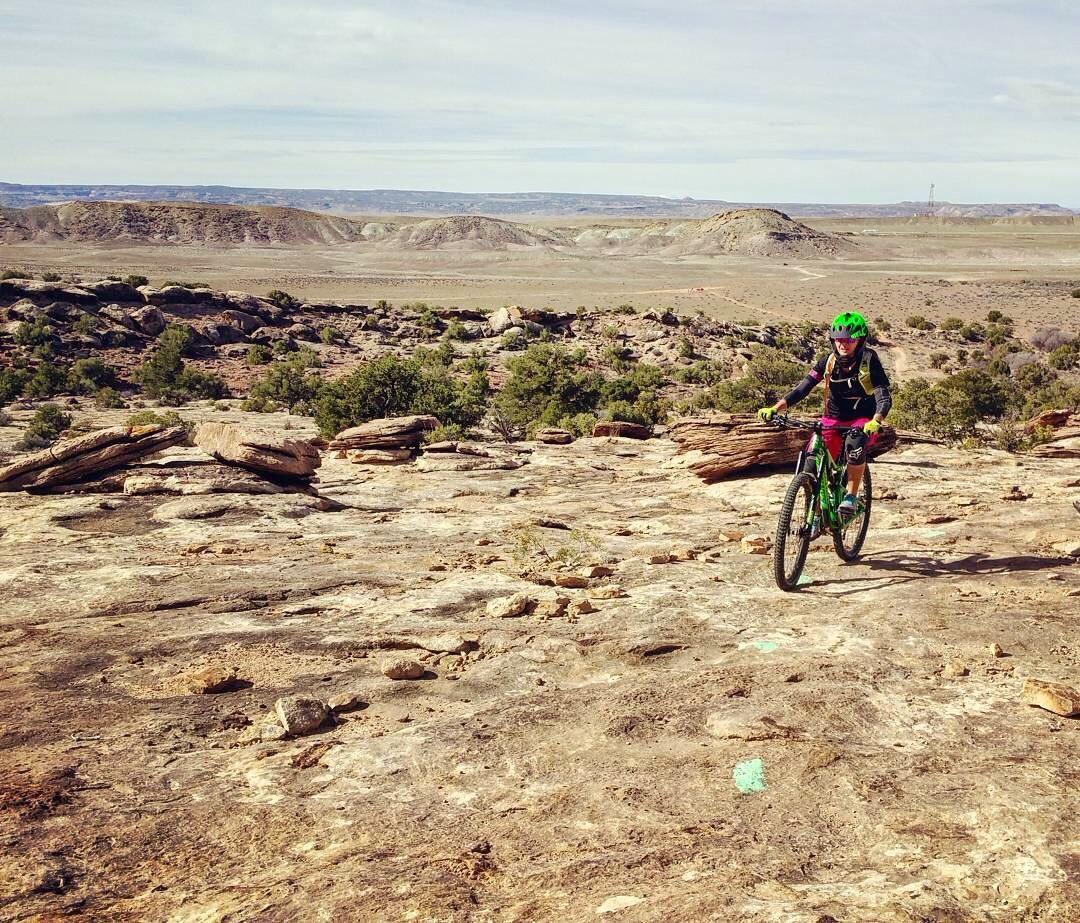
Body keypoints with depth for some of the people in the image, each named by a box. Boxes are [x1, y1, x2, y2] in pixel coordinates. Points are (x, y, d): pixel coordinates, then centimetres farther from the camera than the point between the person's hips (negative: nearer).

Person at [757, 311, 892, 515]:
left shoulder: (869, 361, -16)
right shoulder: (828, 361, -7)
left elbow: (884, 397, -25)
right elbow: (802, 388, -12)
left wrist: (875, 422, -46)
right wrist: (774, 409, -27)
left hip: (863, 420, -3)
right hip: (833, 420, 3)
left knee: (855, 444, -36)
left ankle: (851, 496, -19)